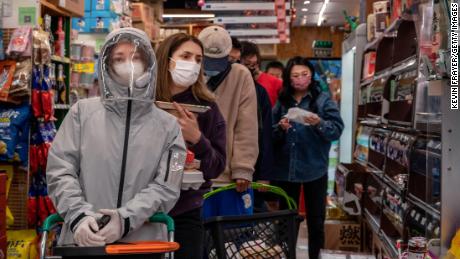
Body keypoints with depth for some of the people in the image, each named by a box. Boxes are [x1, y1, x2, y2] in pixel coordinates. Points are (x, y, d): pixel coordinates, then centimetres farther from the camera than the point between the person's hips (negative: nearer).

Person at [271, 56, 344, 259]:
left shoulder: (323, 100, -1)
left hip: (314, 169, -2)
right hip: (285, 169, 2)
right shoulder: (281, 102, 6)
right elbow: (270, 136, 6)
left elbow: (337, 130, -9)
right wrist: (280, 129, -14)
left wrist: (319, 123, -27)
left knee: (316, 219, 7)